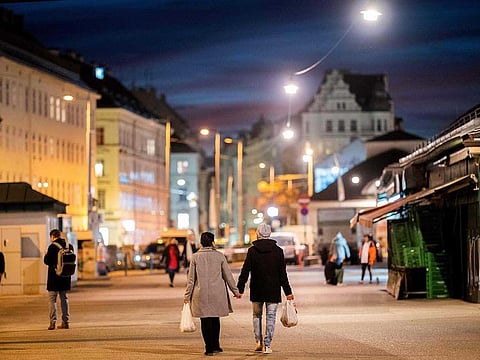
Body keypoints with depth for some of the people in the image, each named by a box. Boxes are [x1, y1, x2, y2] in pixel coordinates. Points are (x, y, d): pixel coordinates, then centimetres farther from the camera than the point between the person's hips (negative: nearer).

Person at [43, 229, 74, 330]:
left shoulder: (52, 247, -14)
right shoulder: (69, 246, 4)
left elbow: (47, 261, -12)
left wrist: (46, 255, 6)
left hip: (54, 277, -5)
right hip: (65, 277, 5)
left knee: (52, 299, 1)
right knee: (64, 298, 14)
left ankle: (53, 321, -6)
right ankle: (66, 321, 15)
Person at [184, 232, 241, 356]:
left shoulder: (195, 257, -3)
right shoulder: (219, 256, -1)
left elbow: (191, 278, -1)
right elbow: (228, 275, 4)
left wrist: (187, 295, 7)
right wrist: (235, 291, 14)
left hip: (201, 294, -1)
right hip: (217, 294, 1)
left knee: (205, 321, 3)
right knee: (215, 319, 15)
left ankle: (209, 348, 1)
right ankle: (215, 346, 19)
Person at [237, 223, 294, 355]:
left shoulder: (252, 250, -4)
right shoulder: (278, 251, -2)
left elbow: (245, 271, -4)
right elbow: (282, 274, -2)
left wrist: (240, 289, 1)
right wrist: (288, 292, 2)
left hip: (257, 291, 0)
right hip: (273, 290, 0)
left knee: (257, 315, 17)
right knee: (270, 317, 3)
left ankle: (259, 341, 10)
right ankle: (267, 345, -2)